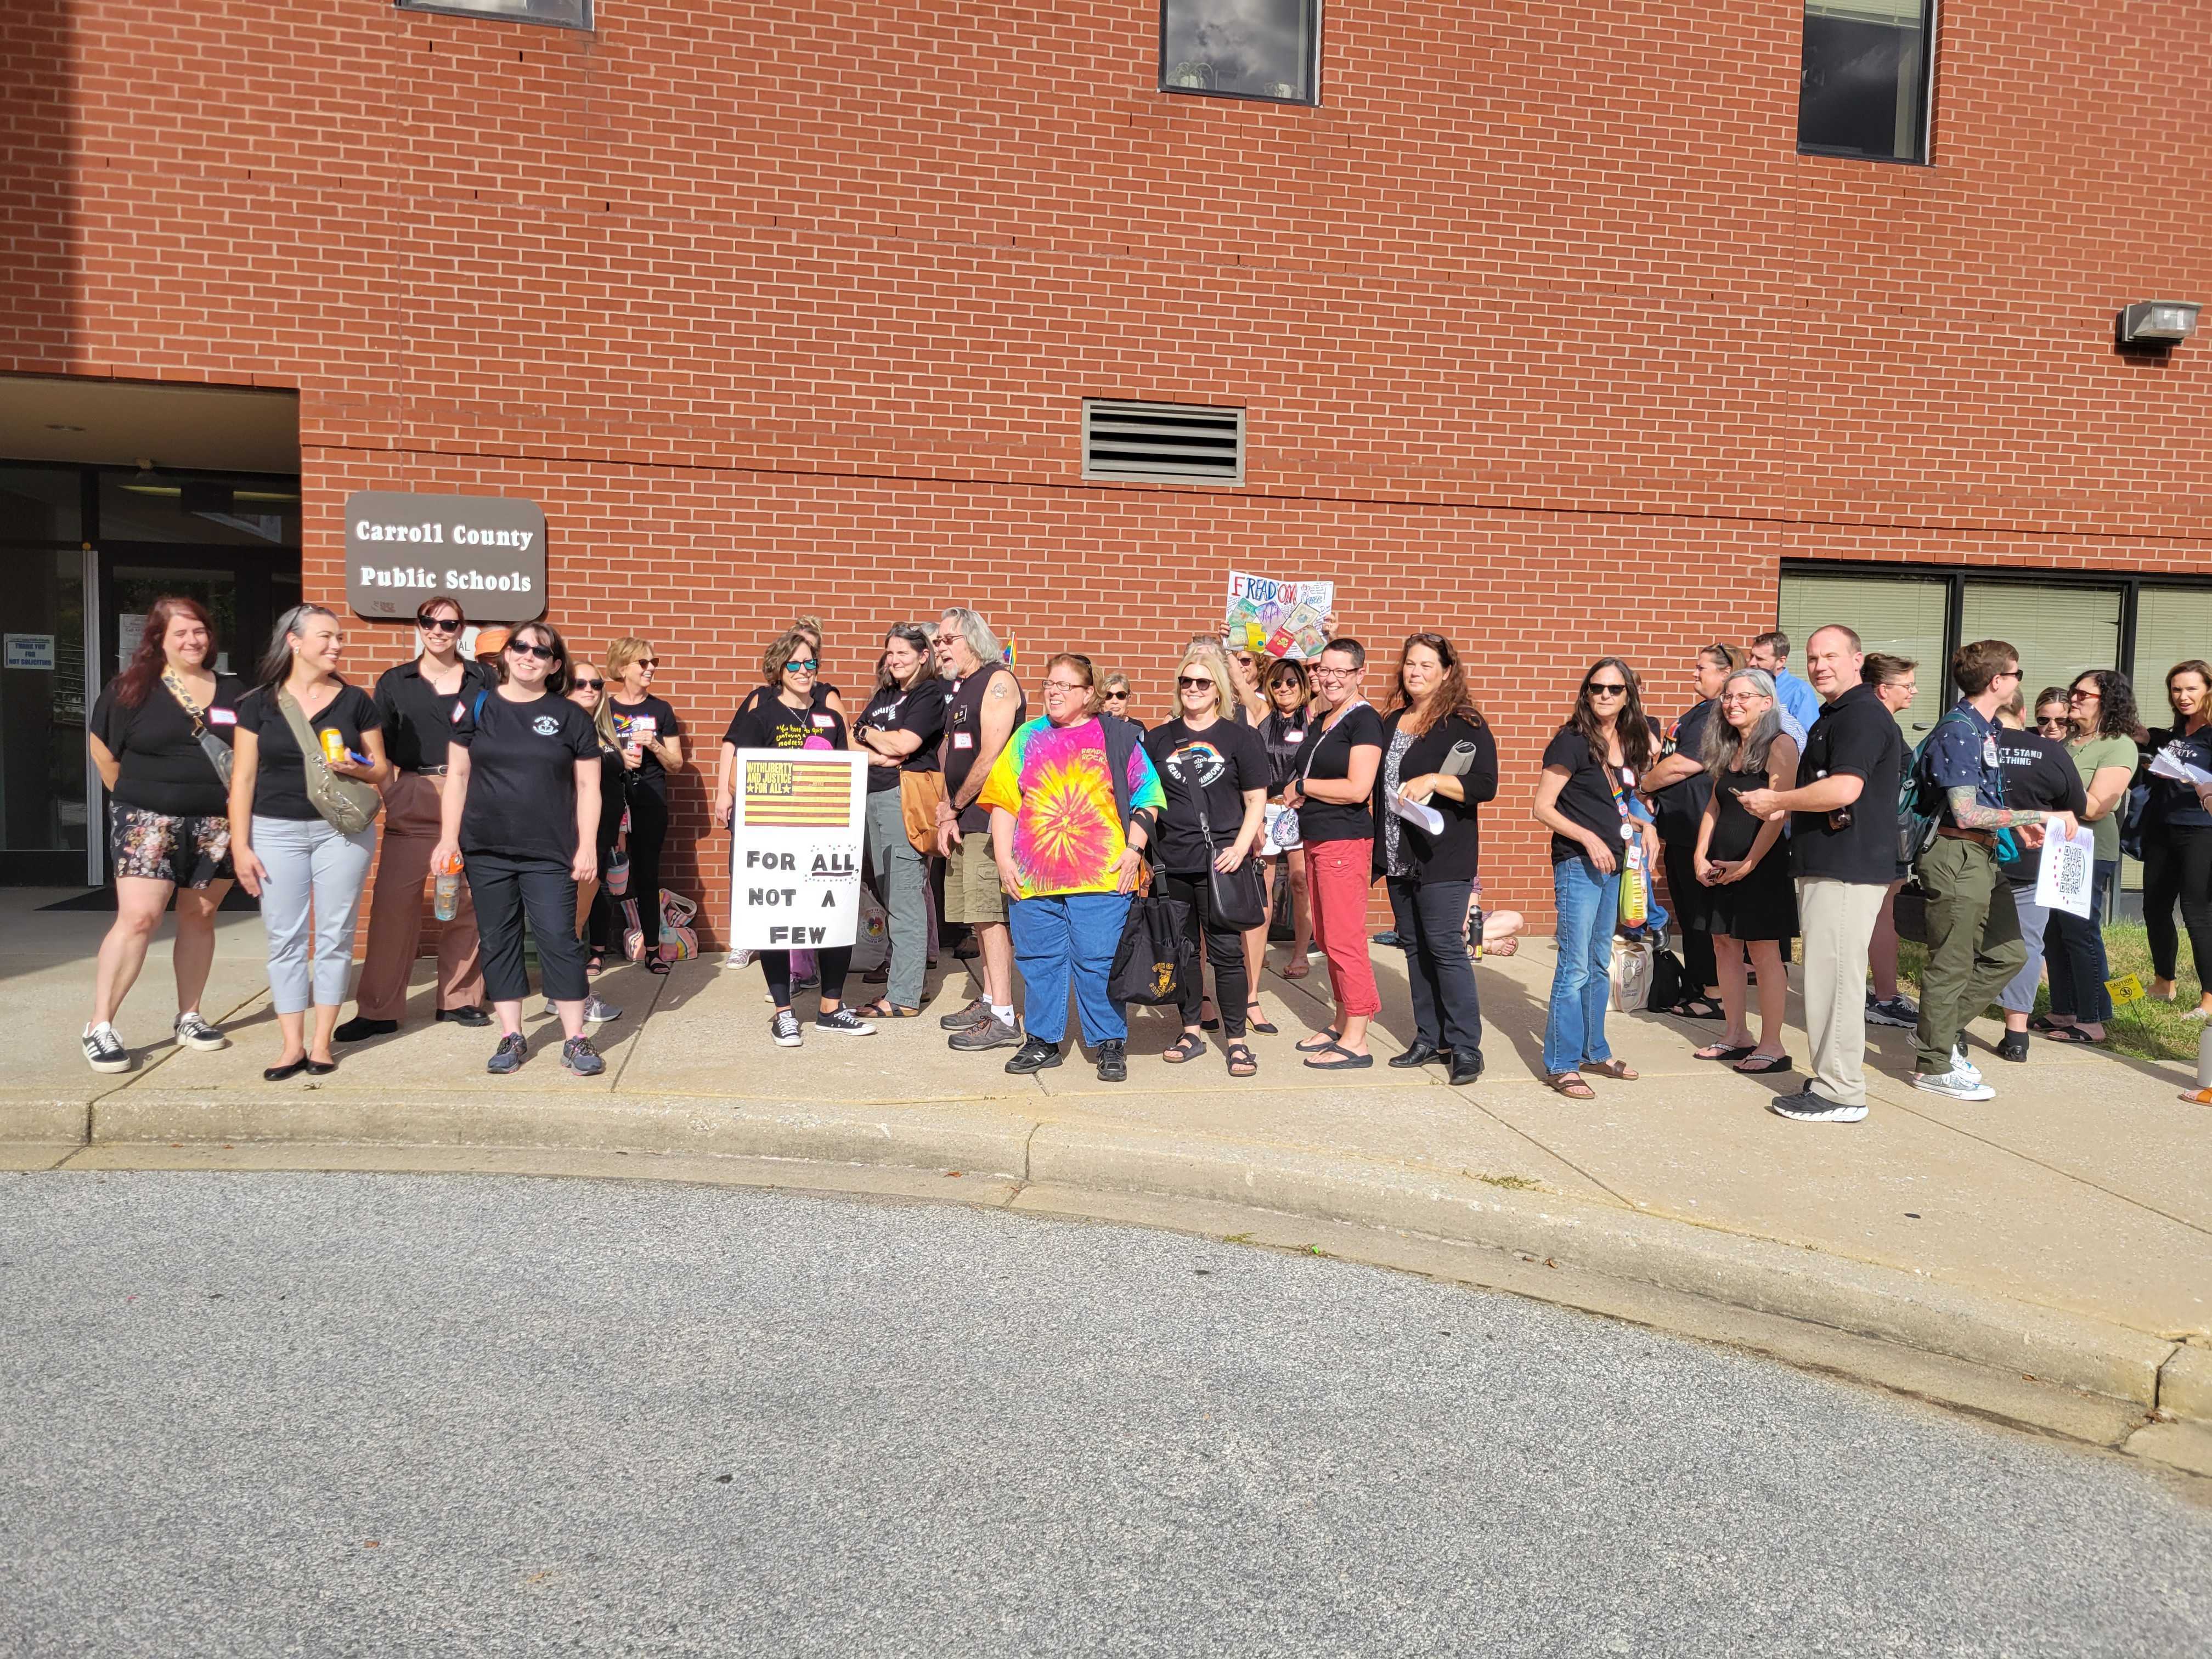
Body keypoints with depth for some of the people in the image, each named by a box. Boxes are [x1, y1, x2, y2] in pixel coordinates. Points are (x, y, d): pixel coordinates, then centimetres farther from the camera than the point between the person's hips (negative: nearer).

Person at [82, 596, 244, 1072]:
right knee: (138, 918, -11)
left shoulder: (233, 691, 8)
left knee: (199, 918, 9)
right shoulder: (131, 687, 0)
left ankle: (188, 1018, 20)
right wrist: (133, 798, 7)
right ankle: (99, 1025, -4)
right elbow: (101, 746, 7)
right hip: (150, 820, -3)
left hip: (216, 823, 3)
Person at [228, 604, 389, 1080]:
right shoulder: (259, 704, 3)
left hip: (343, 830, 0)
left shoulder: (356, 701, 5)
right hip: (276, 832, 0)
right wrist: (240, 847, -3)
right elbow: (243, 778, 3)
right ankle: (292, 1045, 10)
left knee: (334, 935, 3)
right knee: (284, 938, 2)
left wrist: (356, 768, -15)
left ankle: (322, 1041, 13)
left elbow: (382, 772, 8)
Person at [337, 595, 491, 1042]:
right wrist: (388, 796, -2)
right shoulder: (395, 682, 12)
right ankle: (378, 1009, 3)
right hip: (414, 802, 0)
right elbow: (381, 749, 10)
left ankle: (459, 999, 15)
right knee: (392, 901, -5)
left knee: (467, 902, 3)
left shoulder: (482, 679, 11)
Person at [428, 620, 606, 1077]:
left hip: (550, 853, -2)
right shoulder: (477, 708, 5)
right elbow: (458, 775, 7)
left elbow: (587, 787, 3)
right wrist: (448, 836, 1)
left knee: (559, 939, -3)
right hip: (486, 850, 2)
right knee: (498, 940, 7)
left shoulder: (571, 717, 2)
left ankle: (575, 1039, 5)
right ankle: (512, 1037, 17)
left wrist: (588, 846, -4)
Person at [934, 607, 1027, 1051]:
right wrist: (946, 814, 4)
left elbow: (991, 757, -16)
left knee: (990, 915, -10)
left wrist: (955, 806, -6)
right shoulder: (958, 689, 19)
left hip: (990, 817, -9)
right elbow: (949, 755, 17)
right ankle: (988, 1000, 21)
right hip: (964, 820, 9)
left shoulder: (998, 681, -8)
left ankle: (1003, 1018, -8)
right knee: (978, 917, 12)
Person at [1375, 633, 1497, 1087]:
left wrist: (1433, 781, -25)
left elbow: (1486, 785, -14)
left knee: (1445, 947, -9)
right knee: (1414, 947, 11)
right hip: (1397, 858, 7)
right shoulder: (1391, 722, 14)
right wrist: (1379, 849, 18)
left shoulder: (1464, 724, -7)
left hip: (1442, 857, -7)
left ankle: (1466, 1047, -1)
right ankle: (1429, 1038, 21)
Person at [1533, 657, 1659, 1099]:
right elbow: (1543, 808, -13)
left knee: (1600, 963, 16)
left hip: (1612, 863, 7)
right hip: (1577, 863, -7)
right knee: (1575, 966, -6)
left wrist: (1644, 827, 4)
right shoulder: (1572, 742, -11)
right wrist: (1589, 839, -20)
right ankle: (1561, 1064, 1)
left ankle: (1594, 1051, 27)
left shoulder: (1631, 742, 9)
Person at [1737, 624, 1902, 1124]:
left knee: (1834, 975, -7)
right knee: (1829, 975, 14)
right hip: (1829, 865, 11)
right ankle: (1830, 1078, 23)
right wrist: (1782, 805, 12)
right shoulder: (1835, 716, 20)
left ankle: (1841, 1093, -1)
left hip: (1846, 870, -11)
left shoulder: (1862, 715, -14)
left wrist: (1776, 800, -13)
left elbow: (1843, 789, -26)